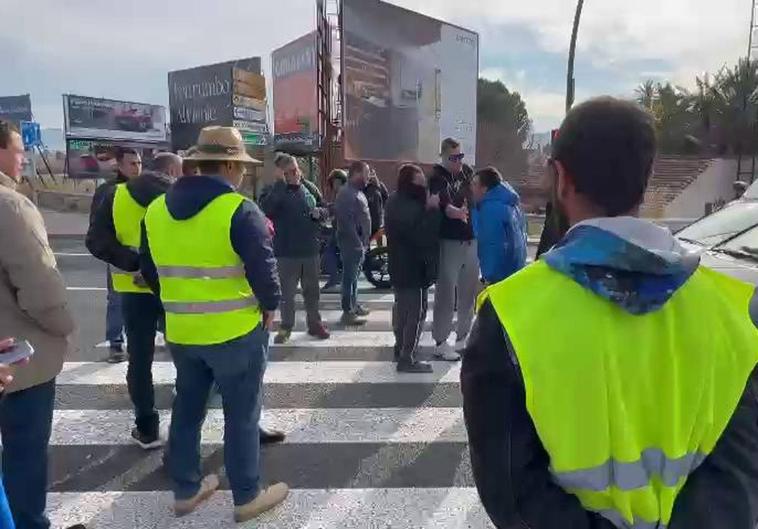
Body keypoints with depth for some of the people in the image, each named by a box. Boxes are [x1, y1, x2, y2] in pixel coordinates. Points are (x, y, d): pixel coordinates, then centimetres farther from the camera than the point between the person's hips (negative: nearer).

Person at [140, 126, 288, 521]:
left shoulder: (156, 209, 4)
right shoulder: (240, 211, -17)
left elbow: (149, 271, 12)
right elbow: (263, 268, -18)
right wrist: (269, 306, 0)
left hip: (180, 331, 6)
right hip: (236, 332, -6)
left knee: (186, 410, 19)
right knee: (241, 415, 8)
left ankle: (185, 490, 33)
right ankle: (247, 497, 21)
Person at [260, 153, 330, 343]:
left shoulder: (310, 188, 6)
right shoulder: (276, 190, -7)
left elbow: (325, 211, 15)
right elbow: (266, 209, -28)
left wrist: (318, 212, -9)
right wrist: (280, 183, -29)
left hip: (311, 251, 4)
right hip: (286, 252, -3)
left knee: (312, 291, 16)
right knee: (287, 292, 7)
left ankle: (314, 324, 30)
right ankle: (286, 327, 22)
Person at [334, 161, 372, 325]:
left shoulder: (357, 192, 15)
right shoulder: (347, 193, -17)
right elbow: (347, 222, -23)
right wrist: (358, 243, -22)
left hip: (359, 243, 10)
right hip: (352, 243, -10)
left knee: (354, 275, 17)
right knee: (350, 276, -5)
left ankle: (354, 305, 29)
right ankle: (348, 313, 0)